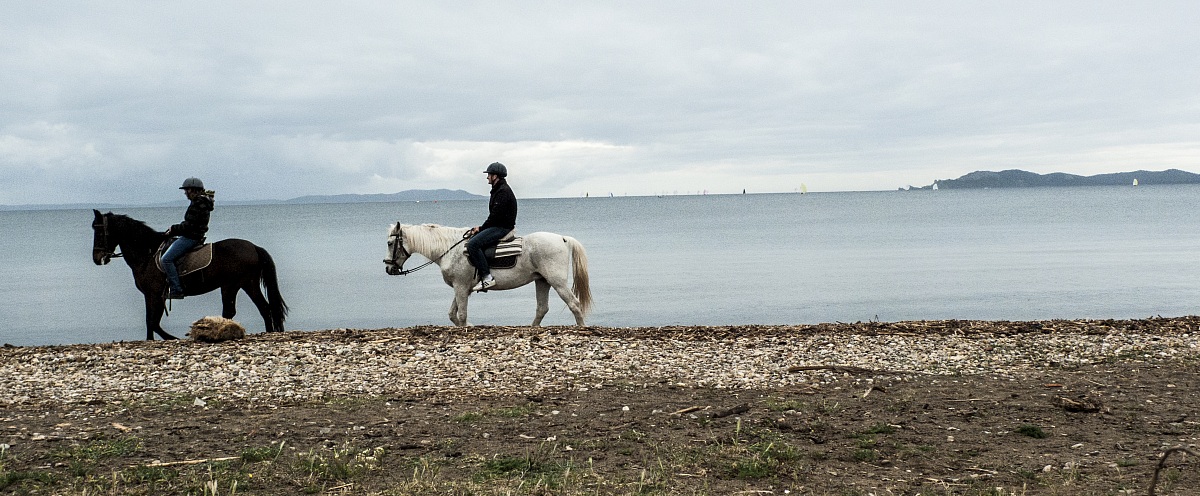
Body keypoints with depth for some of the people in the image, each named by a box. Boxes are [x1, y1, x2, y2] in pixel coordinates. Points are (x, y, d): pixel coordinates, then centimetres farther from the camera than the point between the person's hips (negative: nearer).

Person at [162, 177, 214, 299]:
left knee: (166, 259, -16)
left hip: (191, 238, -11)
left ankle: (176, 291, -17)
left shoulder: (198, 204, -18)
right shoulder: (200, 202, 15)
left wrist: (173, 230, -10)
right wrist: (174, 229, 12)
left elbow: (189, 226, -22)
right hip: (191, 237, 11)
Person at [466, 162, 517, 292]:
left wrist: (481, 228, -10)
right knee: (471, 242, 13)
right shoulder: (498, 190, 20)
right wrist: (481, 228, 10)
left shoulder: (503, 191, -15)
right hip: (497, 227, 11)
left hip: (502, 228, -11)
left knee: (473, 244, -24)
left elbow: (496, 215, -20)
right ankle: (480, 273, 9)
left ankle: (487, 277, -26)